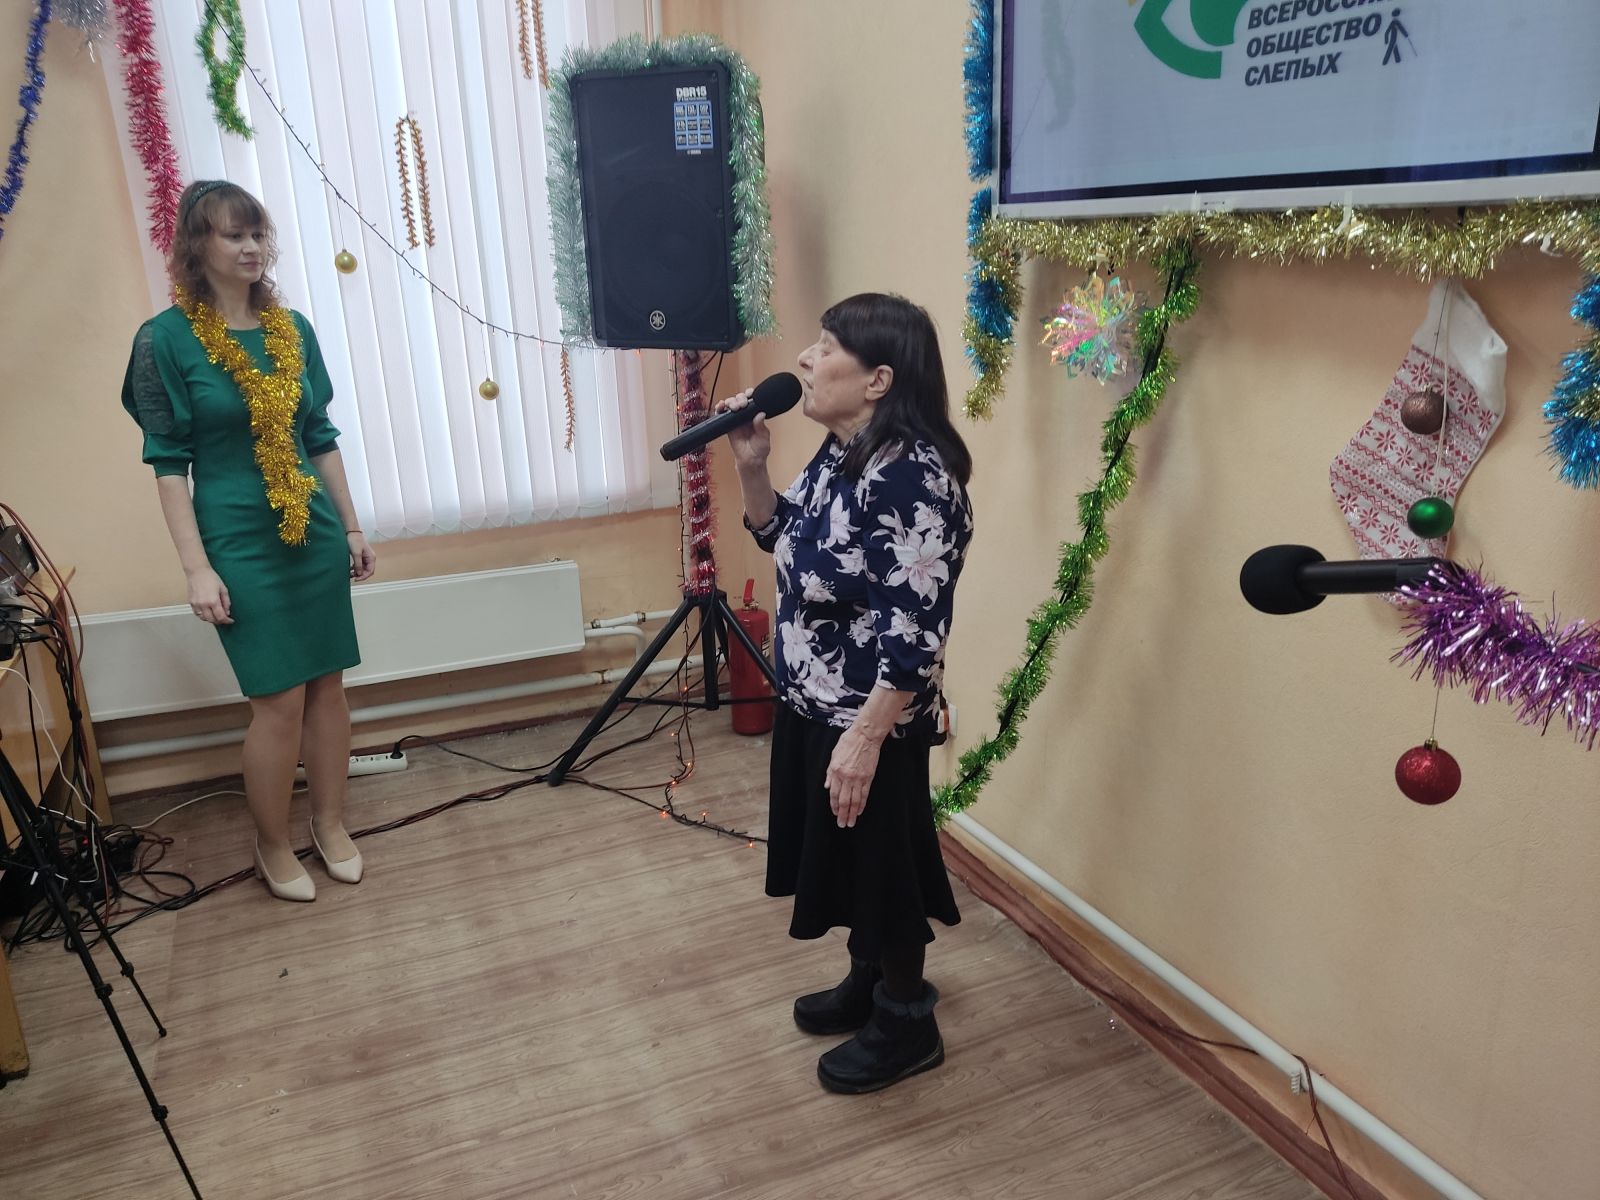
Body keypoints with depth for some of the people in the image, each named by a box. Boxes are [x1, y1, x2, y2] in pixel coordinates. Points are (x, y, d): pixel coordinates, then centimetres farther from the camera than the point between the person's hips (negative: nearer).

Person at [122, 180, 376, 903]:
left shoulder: (292, 328, 7)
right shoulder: (166, 339, -6)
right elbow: (167, 463, -7)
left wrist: (352, 526, 12)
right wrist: (197, 568, -12)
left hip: (315, 532, 5)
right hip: (241, 543, -4)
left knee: (328, 683, 9)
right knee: (280, 699, -2)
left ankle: (331, 826, 27)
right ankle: (273, 850, 18)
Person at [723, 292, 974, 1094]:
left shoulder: (913, 477, -26)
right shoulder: (841, 452, 3)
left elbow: (916, 632, -27)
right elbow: (783, 541, 16)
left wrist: (865, 737, -25)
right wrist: (751, 467, 0)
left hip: (870, 721, -9)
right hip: (812, 705, 9)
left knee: (882, 868, 9)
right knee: (846, 862, 24)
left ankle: (907, 1024, 32)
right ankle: (868, 984, 46)